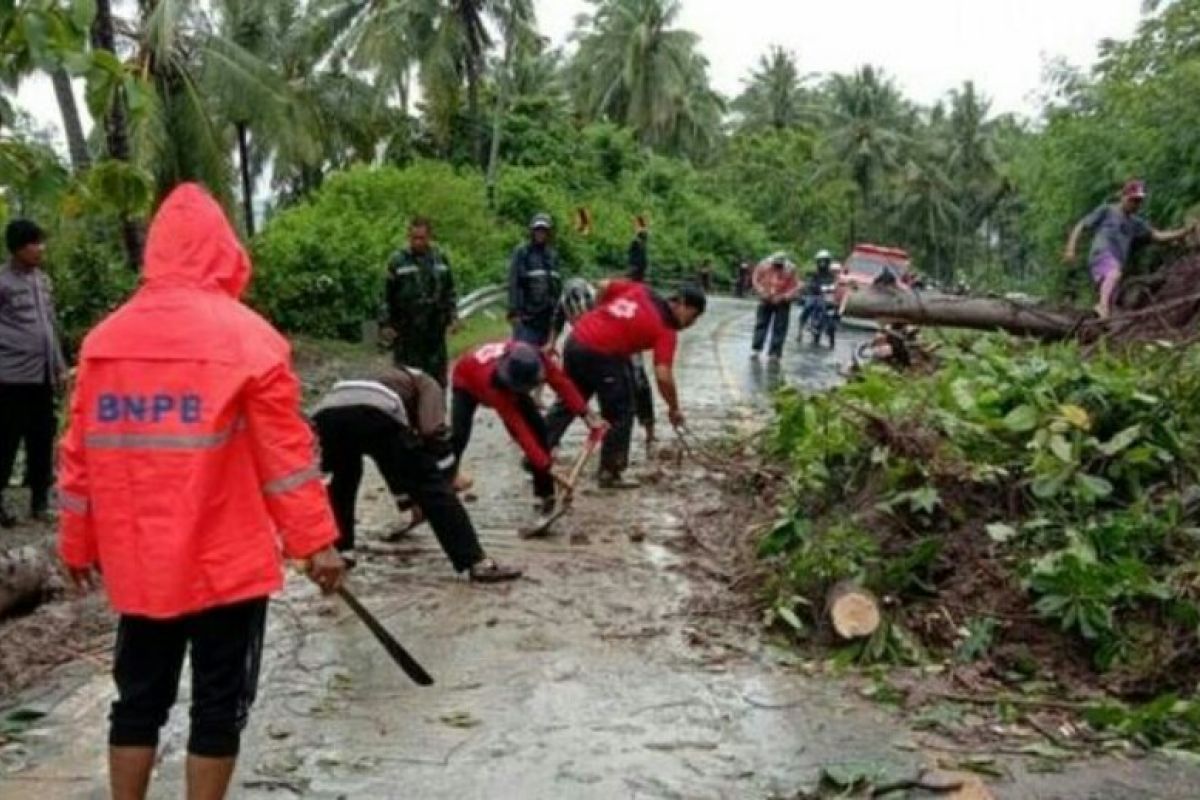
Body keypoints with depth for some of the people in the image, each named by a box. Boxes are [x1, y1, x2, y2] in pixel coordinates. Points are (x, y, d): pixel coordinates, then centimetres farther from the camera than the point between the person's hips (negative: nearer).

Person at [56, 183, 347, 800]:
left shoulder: (105, 338, 3)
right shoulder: (247, 336, -10)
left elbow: (79, 454, 8)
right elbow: (285, 453, -11)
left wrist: (77, 543, 18)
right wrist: (316, 541, -6)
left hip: (138, 563, 4)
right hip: (228, 562, -4)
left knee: (138, 700, 17)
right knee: (218, 707, 8)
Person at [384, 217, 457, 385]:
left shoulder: (440, 259, 9)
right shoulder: (398, 261, -1)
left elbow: (450, 291, 16)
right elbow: (387, 295, -1)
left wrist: (452, 317, 7)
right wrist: (387, 325, -5)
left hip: (435, 329, 3)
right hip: (406, 332, -3)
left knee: (438, 375, 8)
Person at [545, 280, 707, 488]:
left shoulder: (641, 290, 10)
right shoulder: (666, 331, -5)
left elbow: (604, 286, 17)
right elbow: (663, 376, -13)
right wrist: (674, 409, -1)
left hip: (576, 340, 7)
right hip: (602, 355, -7)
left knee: (568, 403, 23)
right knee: (620, 415, 9)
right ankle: (609, 474, 12)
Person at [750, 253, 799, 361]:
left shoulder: (790, 269, -17)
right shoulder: (764, 265, -12)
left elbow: (795, 287, -13)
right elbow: (756, 280, -1)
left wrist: (783, 297, -23)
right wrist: (762, 292, -14)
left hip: (782, 303, -2)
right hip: (766, 300, 2)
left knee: (779, 328, -2)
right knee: (761, 324, 3)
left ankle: (775, 353, 3)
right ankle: (755, 349, 10)